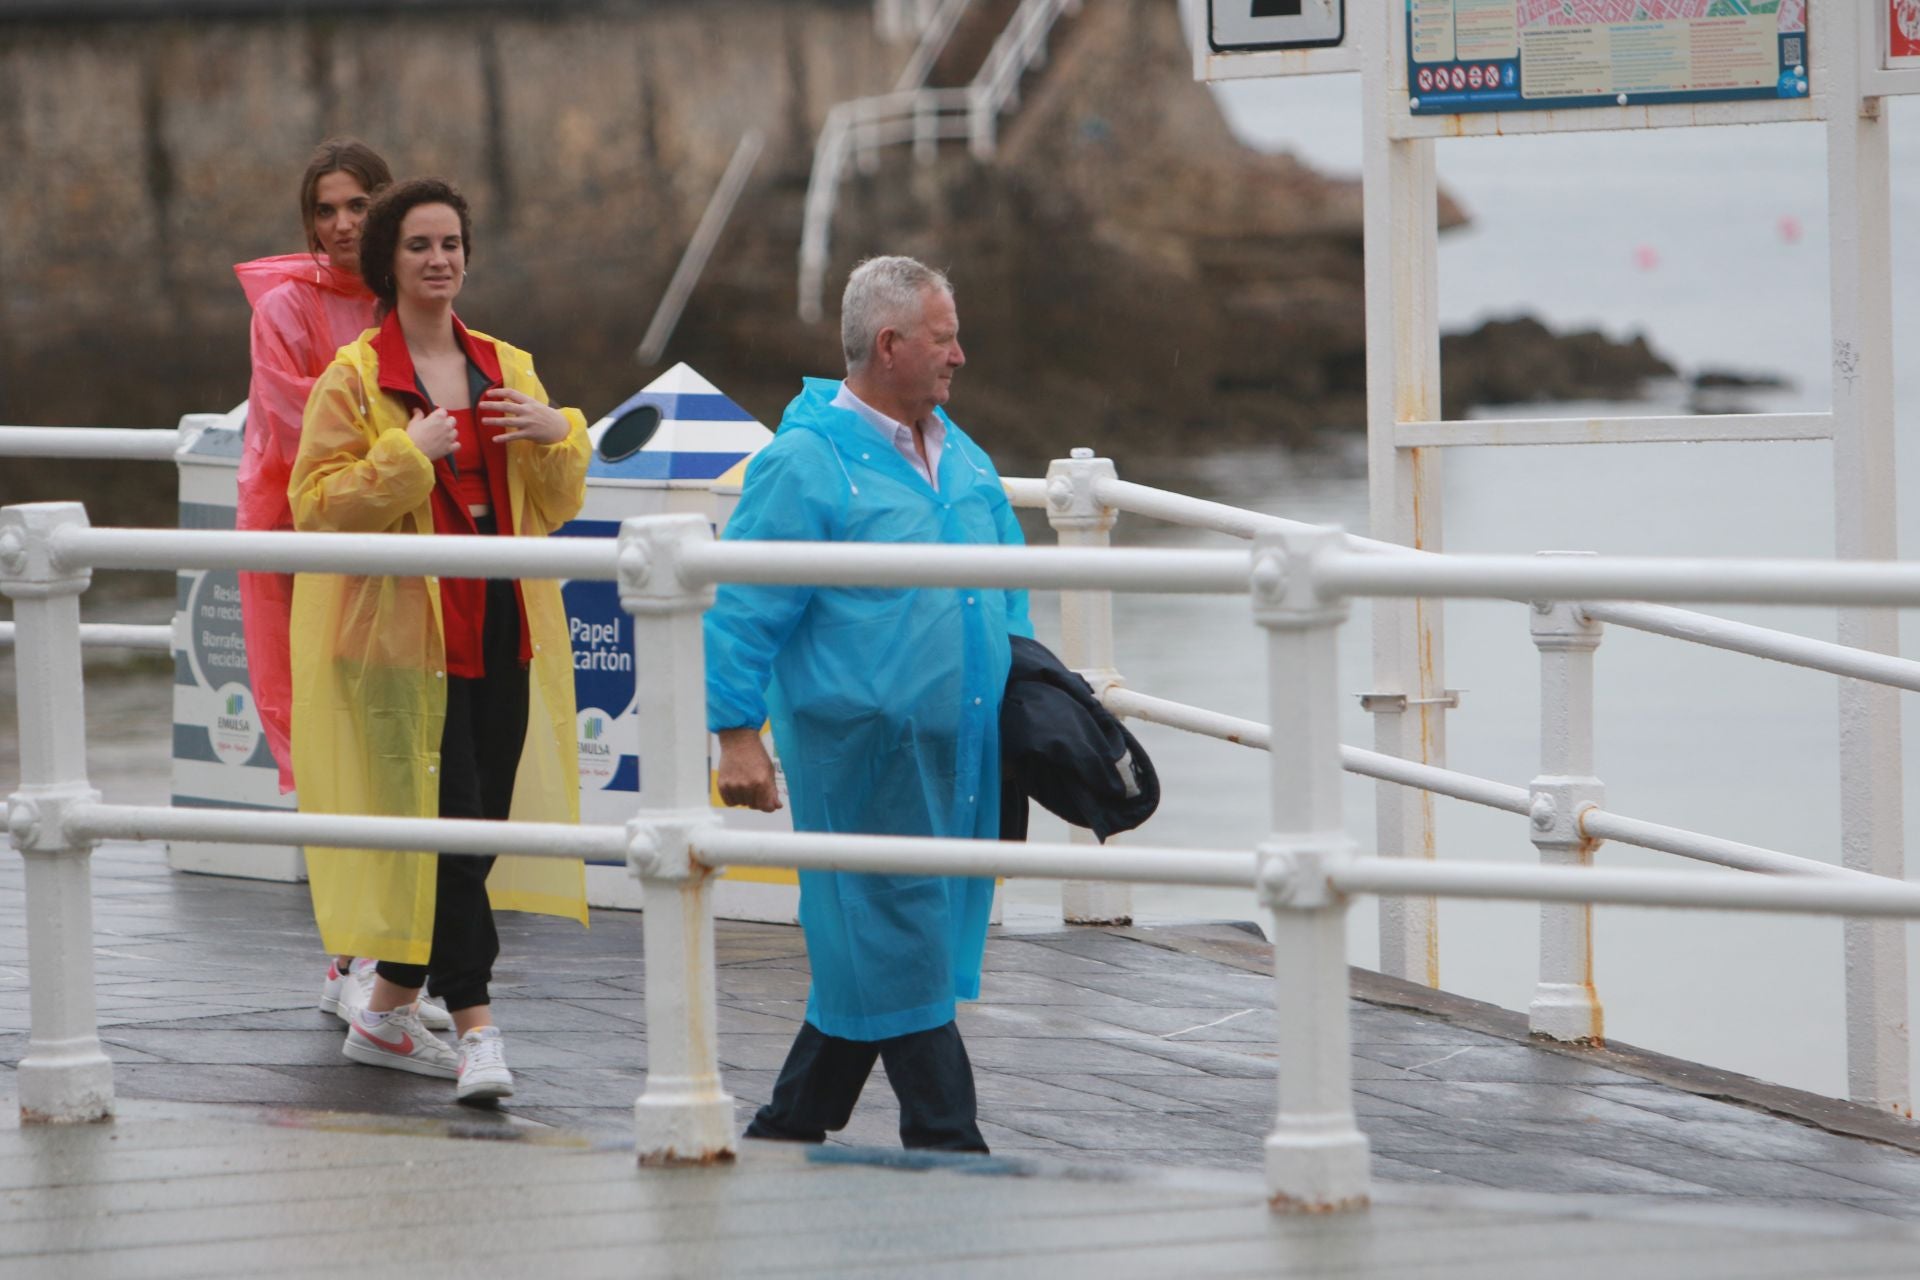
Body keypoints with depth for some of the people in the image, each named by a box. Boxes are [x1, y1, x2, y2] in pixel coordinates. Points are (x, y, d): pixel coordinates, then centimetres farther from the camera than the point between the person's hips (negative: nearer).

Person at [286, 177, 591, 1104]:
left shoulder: (507, 370, 14)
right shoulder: (355, 377, -3)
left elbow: (555, 508, 14)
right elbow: (316, 505, -8)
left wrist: (557, 438, -5)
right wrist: (409, 456, -18)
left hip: (502, 628, 6)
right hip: (407, 630, -6)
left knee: (482, 823, 7)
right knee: (449, 823, -13)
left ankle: (388, 1010, 22)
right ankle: (476, 1029, -14)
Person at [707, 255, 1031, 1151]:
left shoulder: (962, 460, 15)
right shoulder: (805, 462, -9)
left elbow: (1007, 590, 26)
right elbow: (745, 612, -10)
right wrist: (738, 733, -15)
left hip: (958, 748, 8)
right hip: (862, 750, -8)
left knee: (868, 957, 12)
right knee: (898, 951, -5)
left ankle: (789, 1129, 23)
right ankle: (946, 1143, -2)